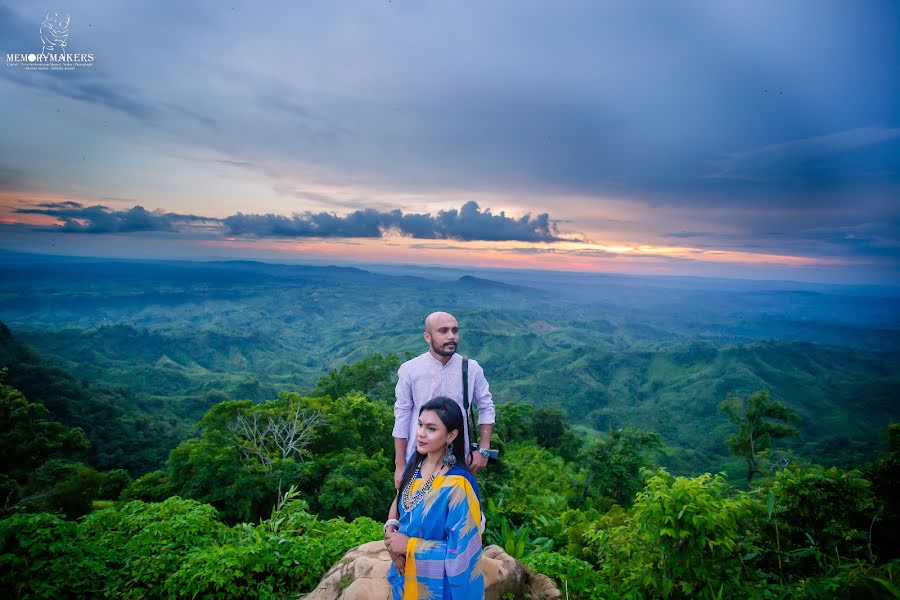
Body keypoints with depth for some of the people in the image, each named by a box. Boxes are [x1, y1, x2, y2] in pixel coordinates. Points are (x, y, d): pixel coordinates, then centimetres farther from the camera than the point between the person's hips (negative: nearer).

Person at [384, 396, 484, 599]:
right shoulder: (416, 460, -9)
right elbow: (399, 500, 6)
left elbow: (461, 551, -25)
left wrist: (409, 545, -22)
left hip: (438, 584, -5)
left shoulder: (457, 485, -29)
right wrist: (390, 529, -14)